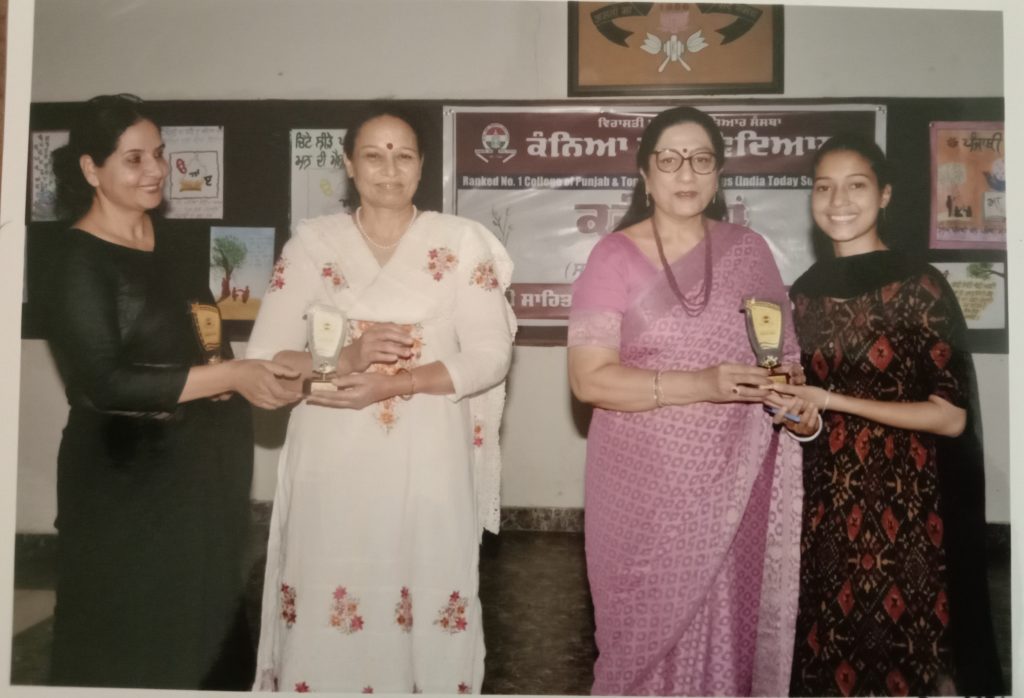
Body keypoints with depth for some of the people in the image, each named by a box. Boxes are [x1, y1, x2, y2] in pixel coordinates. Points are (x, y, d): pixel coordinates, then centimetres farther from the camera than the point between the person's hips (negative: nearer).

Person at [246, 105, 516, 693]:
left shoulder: (461, 242, 2)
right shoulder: (312, 242, 4)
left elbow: (491, 356, -3)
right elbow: (264, 356, 1)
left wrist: (396, 383, -15)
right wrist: (346, 359, -16)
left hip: (428, 466, 0)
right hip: (333, 466, 1)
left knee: (427, 598, 5)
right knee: (326, 612, 6)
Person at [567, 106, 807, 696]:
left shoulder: (750, 251, 5)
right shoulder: (614, 257, -7)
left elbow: (784, 350, 15)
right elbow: (590, 378, -14)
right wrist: (701, 385, -22)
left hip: (736, 483, 3)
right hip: (645, 487, -3)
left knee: (728, 624, 12)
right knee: (648, 627, 10)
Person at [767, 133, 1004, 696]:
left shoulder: (920, 286, -9)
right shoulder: (805, 291, 6)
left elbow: (951, 416, -12)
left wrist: (832, 401, -18)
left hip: (901, 503, -4)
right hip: (822, 501, 4)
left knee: (896, 648, 6)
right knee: (825, 642, 11)